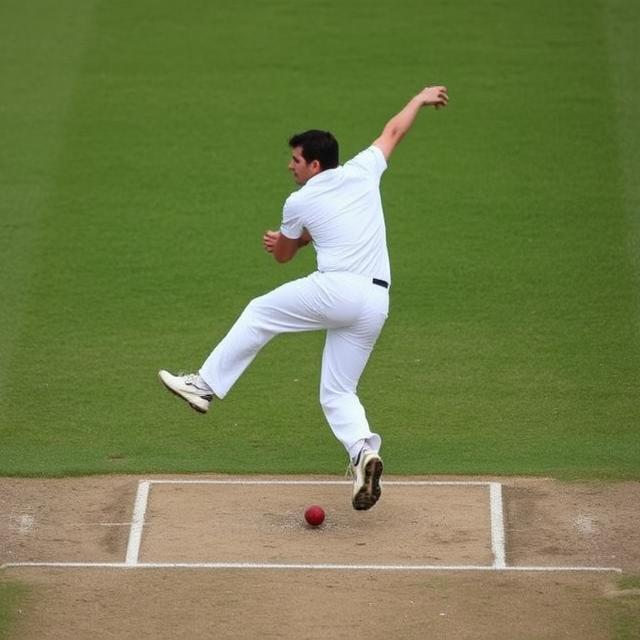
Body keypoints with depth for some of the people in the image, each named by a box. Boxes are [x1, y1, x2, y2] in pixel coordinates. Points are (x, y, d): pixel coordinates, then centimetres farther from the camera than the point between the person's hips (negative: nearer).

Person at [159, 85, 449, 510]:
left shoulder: (298, 203, 4)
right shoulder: (363, 171, 12)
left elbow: (284, 255, 20)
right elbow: (393, 131, 29)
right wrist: (421, 99, 42)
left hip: (333, 291, -5)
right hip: (375, 304, 5)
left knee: (259, 314, 17)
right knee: (338, 393, 11)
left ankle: (205, 386, 18)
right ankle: (364, 451, -16)